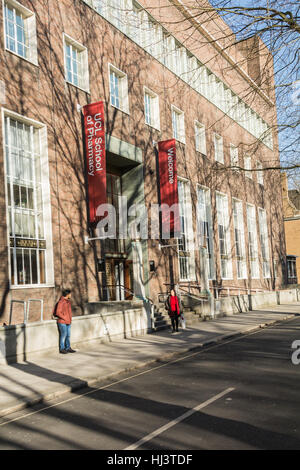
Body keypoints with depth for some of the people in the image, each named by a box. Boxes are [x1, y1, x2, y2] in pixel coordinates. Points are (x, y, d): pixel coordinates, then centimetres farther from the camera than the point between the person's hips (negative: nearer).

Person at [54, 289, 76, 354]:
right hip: (62, 322, -8)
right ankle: (62, 349, 8)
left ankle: (68, 348, 20)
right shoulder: (61, 302, -16)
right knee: (63, 335, -2)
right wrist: (64, 318, -14)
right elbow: (58, 312, -19)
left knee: (68, 335, 11)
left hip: (68, 322, 8)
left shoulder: (68, 301, 11)